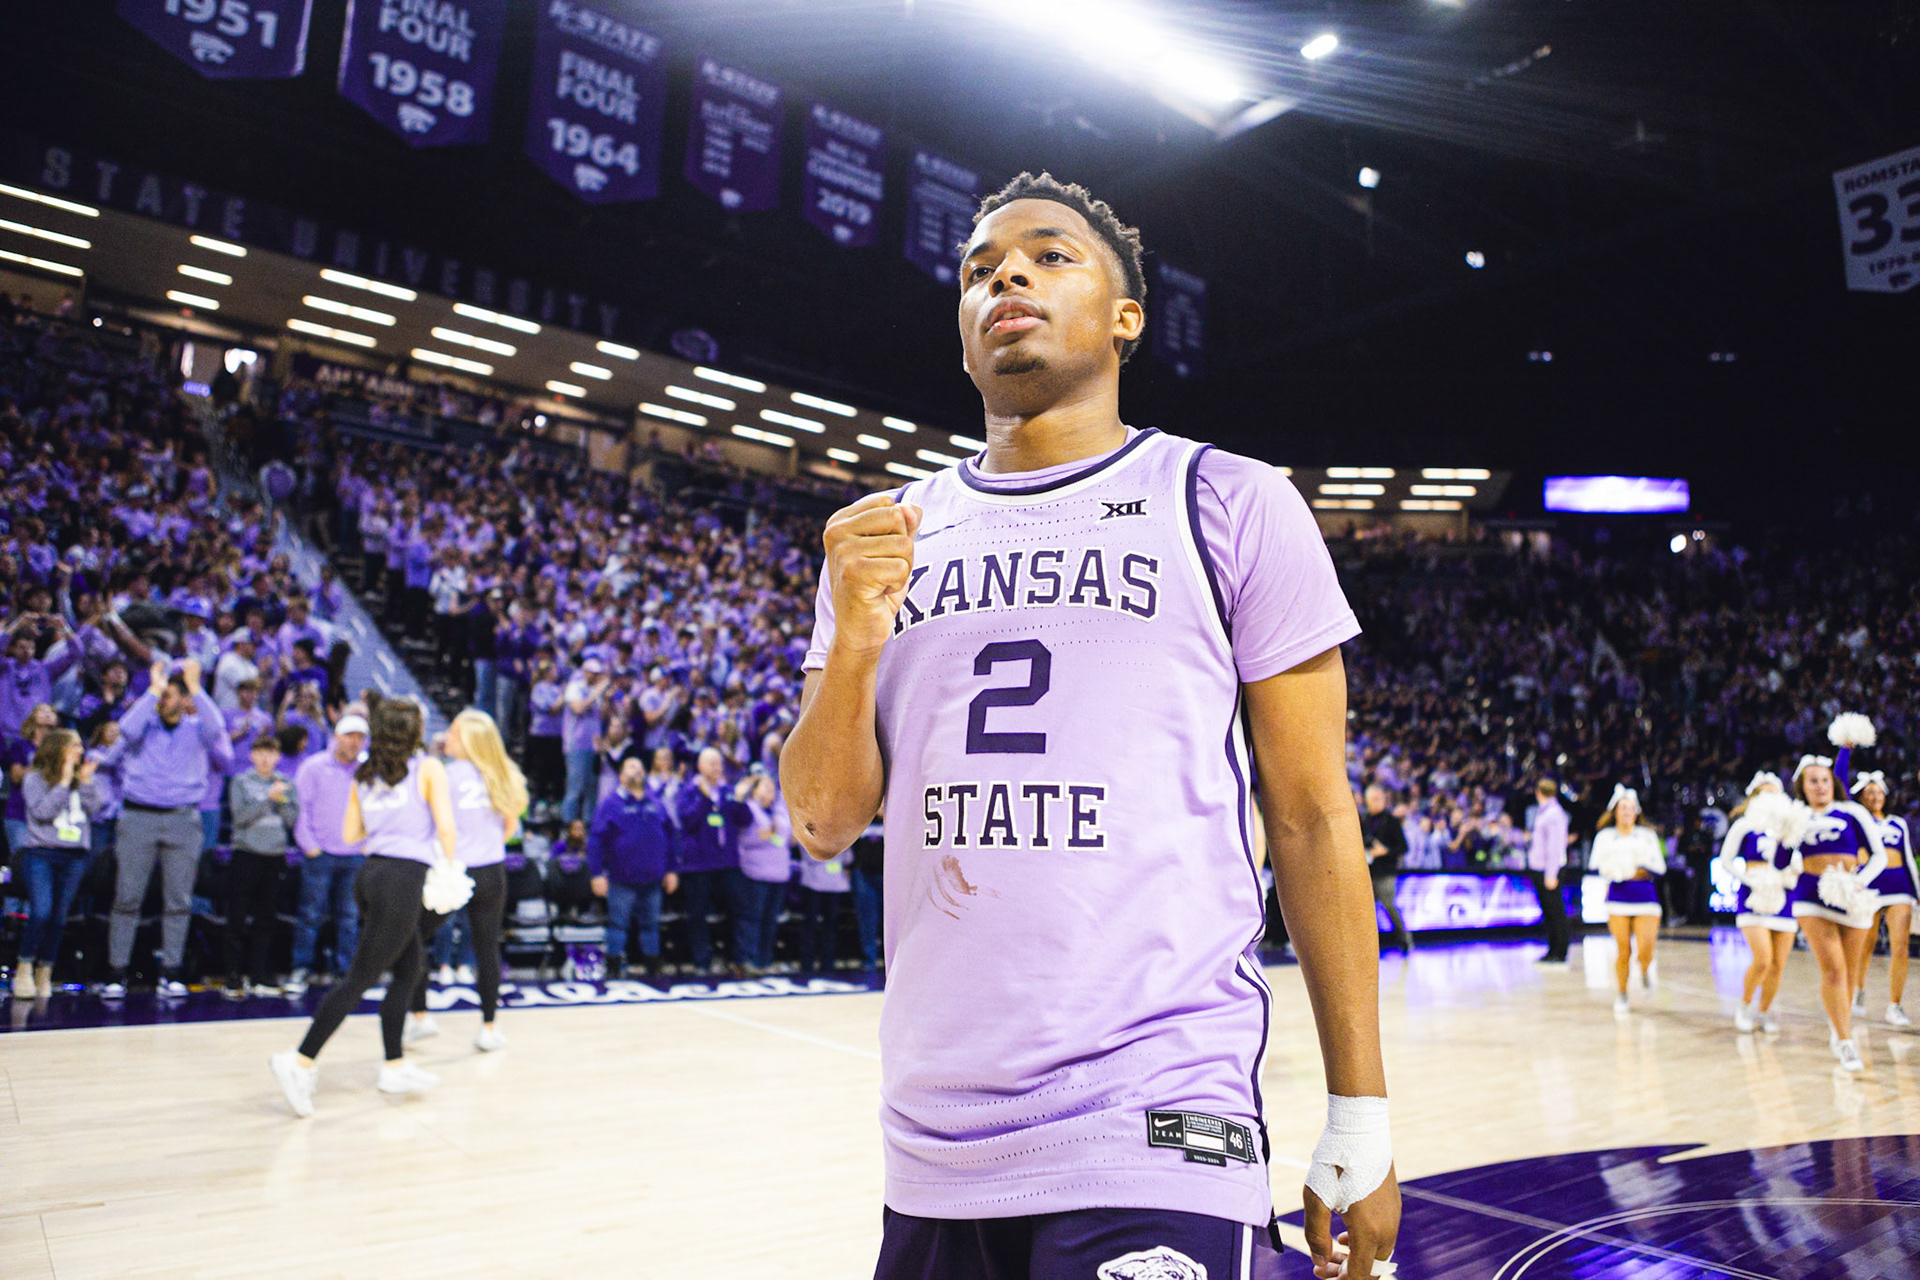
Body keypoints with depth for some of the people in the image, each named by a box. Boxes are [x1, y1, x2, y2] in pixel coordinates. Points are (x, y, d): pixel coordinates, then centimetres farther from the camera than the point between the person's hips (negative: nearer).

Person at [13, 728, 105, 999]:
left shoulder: (86, 779, 12)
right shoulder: (34, 779, 1)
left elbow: (94, 809, 1)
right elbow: (42, 812, -11)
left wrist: (86, 781, -7)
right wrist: (64, 782, -12)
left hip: (75, 856, 3)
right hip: (41, 854, -3)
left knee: (58, 918, 5)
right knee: (40, 913, -15)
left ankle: (44, 974, 13)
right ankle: (24, 969, -1)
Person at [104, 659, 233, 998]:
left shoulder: (197, 729, 8)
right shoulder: (145, 724, 7)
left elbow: (217, 729, -14)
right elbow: (128, 730, -15)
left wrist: (196, 689, -11)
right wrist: (153, 690, -10)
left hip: (183, 820, 0)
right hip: (138, 816, 0)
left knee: (179, 900, 1)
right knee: (127, 897, 0)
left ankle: (171, 973, 9)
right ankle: (117, 972, 7)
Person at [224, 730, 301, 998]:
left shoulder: (286, 784, 11)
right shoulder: (240, 782, 3)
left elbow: (292, 819, 4)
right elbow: (241, 816, -10)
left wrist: (283, 800, -11)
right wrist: (269, 797, -16)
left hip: (275, 857, 3)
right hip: (246, 855, -3)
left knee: (266, 920, 6)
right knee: (238, 919, -2)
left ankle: (257, 977, 14)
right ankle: (234, 978, 4)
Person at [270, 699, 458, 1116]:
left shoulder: (364, 776, 13)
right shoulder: (428, 768, -3)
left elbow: (350, 835, 15)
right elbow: (445, 828, -10)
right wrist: (450, 865, 5)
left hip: (371, 873, 7)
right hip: (404, 878, -7)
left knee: (409, 969, 17)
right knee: (360, 977, -4)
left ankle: (394, 1067, 21)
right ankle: (301, 1061, -8)